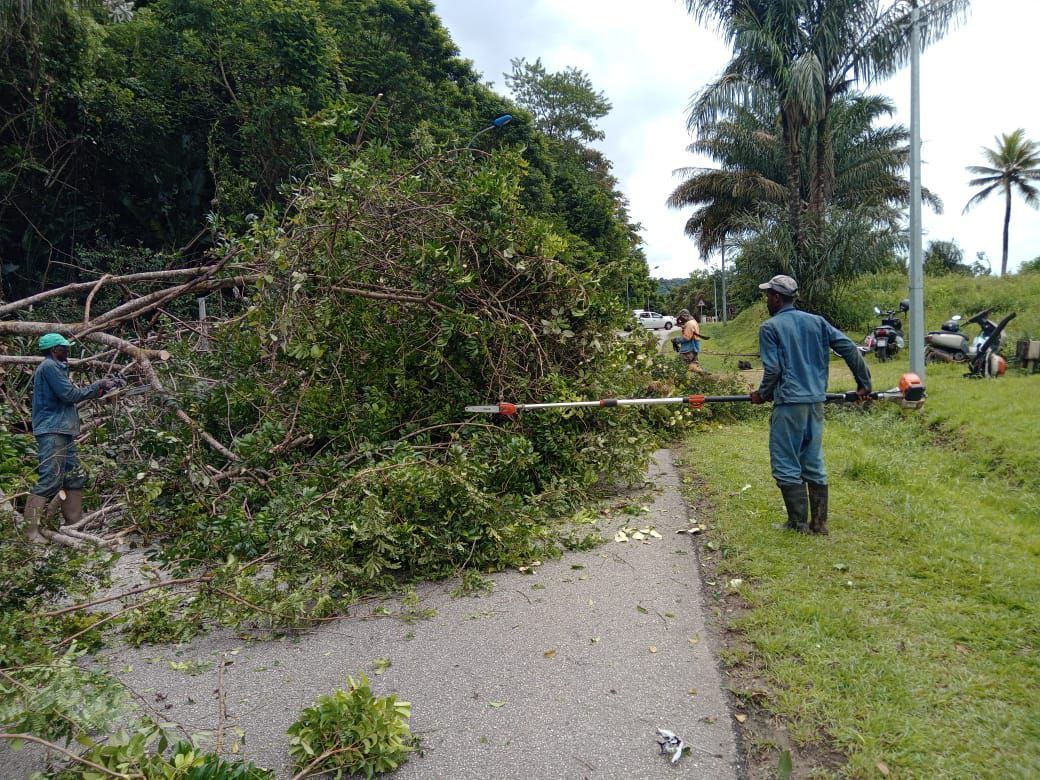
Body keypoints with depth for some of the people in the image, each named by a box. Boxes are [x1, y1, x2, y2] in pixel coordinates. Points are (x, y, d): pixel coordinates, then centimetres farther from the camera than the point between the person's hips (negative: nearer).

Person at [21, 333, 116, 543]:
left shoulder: (56, 367, 20)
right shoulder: (49, 366, -10)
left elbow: (68, 394, 18)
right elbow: (69, 394, -15)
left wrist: (99, 389, 13)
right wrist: (97, 386, -4)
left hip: (62, 431, 11)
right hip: (52, 431, -11)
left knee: (74, 478, 12)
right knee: (50, 480, -14)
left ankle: (74, 524, 17)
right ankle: (30, 529, -13)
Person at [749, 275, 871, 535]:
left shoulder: (770, 327, -5)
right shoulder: (816, 322, 11)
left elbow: (773, 369, -11)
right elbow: (849, 348, 6)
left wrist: (762, 394, 6)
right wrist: (864, 383, 13)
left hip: (789, 403, -6)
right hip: (816, 402, 6)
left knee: (786, 465, 3)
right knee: (814, 465, 13)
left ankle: (798, 523, 6)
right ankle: (819, 523, 17)